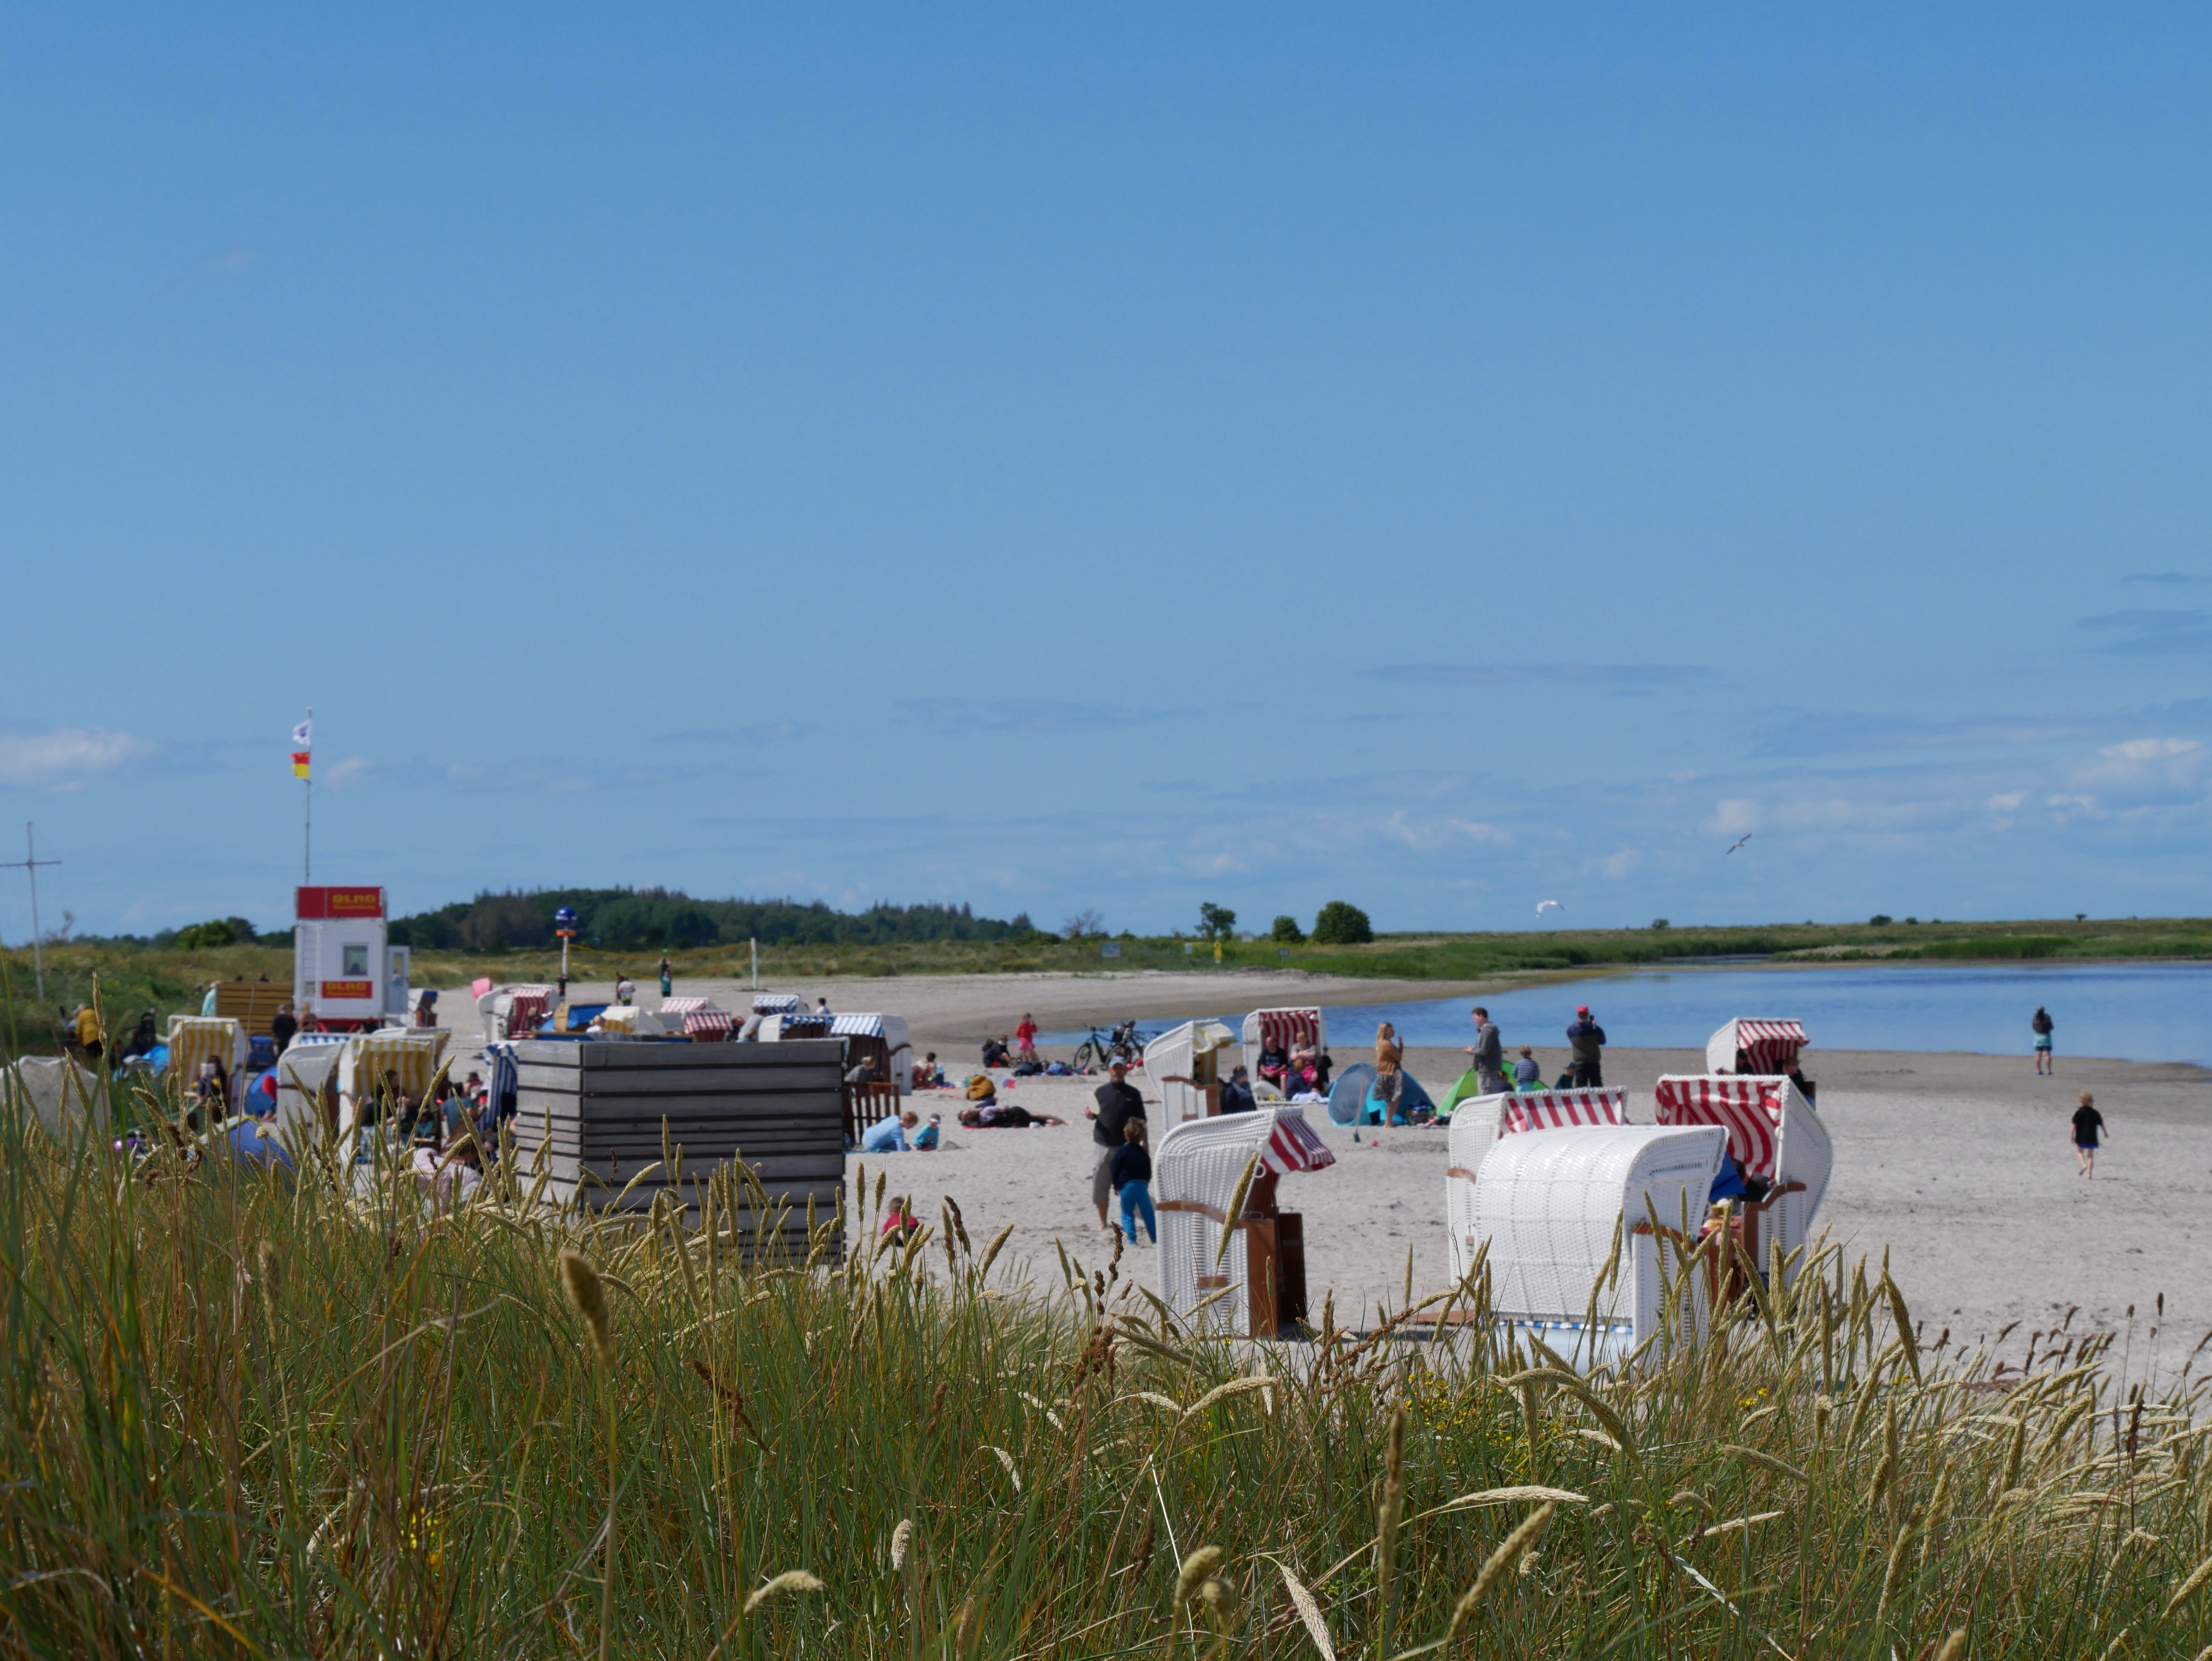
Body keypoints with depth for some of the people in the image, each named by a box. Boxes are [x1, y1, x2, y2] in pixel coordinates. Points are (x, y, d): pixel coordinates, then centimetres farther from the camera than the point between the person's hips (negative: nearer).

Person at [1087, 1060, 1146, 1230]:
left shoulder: (1132, 1093, 6)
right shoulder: (1101, 1091, 9)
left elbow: (1141, 1121, 7)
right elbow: (1091, 1114, 14)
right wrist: (1091, 1114, -10)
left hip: (1126, 1146, -1)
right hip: (1103, 1144, 1)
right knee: (1100, 1185, 1)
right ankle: (1103, 1222, 12)